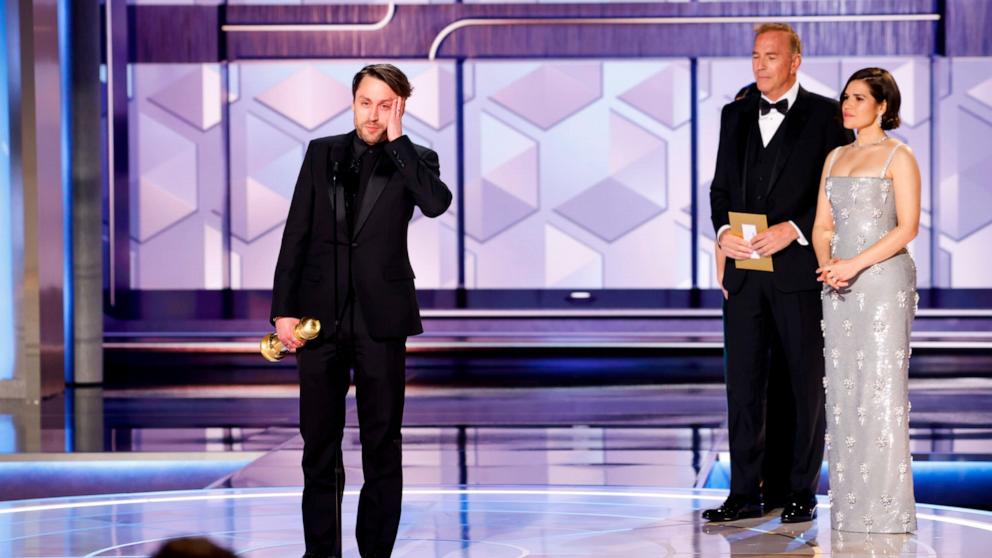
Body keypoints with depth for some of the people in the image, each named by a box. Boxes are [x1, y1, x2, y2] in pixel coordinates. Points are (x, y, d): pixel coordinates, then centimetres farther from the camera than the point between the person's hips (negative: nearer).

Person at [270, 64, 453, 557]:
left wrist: (396, 138, -14)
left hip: (380, 318, -2)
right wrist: (283, 309, -1)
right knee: (319, 445, 7)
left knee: (382, 446, 3)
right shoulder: (321, 152, 8)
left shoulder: (413, 159, 3)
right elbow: (296, 234, 6)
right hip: (320, 315, 2)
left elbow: (436, 202, -20)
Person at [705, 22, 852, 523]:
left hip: (799, 269, -4)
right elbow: (720, 186, 14)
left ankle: (802, 493, 13)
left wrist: (794, 229, -16)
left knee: (806, 383, 5)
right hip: (744, 271, 4)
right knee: (743, 383, 5)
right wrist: (723, 230, -5)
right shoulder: (735, 115, 13)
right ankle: (744, 492, 12)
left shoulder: (825, 115, -2)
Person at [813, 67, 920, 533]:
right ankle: (848, 505, 10)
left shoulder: (899, 157, -4)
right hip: (840, 285, 6)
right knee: (843, 389, 5)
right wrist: (826, 263, -6)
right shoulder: (835, 157, 15)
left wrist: (856, 264, -17)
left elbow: (908, 226, -11)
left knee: (881, 386, -7)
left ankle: (886, 507, -3)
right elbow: (822, 224, 14)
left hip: (883, 279, -6)